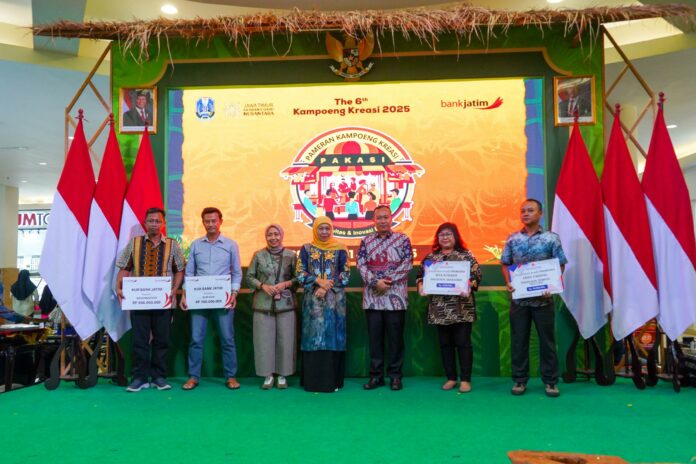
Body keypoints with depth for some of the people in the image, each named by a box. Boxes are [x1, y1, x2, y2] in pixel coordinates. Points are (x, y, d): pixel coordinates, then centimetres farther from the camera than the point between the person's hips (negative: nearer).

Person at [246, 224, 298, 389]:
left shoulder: (291, 255, 4)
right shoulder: (258, 255, 5)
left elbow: (298, 278, 6)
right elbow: (249, 277, 7)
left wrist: (285, 284, -11)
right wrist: (263, 286, -8)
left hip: (285, 304, 0)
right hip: (263, 304, 0)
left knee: (284, 340, 1)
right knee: (265, 340, 1)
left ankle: (282, 375, 14)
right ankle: (268, 375, 13)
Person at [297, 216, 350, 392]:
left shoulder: (340, 249, 4)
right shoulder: (306, 249, 6)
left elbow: (346, 275, 0)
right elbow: (300, 274, 1)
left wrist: (327, 288, -12)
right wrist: (318, 281, -15)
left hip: (335, 300, 0)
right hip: (312, 300, 0)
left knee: (333, 336, 0)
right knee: (313, 337, 0)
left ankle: (333, 380, 8)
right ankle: (312, 381, 8)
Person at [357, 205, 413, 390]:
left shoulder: (402, 239, 3)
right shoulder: (366, 241, 9)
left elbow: (407, 263, -5)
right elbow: (361, 265, 0)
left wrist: (387, 281, -13)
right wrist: (376, 282, -14)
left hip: (395, 296, -2)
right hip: (372, 296, 2)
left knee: (395, 337, 3)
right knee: (374, 337, 6)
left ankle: (395, 375, 14)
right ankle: (376, 375, 16)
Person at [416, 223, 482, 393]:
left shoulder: (466, 255, 0)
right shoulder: (430, 257, 10)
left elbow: (477, 274, -5)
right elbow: (421, 275, 11)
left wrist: (469, 285, -23)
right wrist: (420, 286, -8)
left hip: (462, 308, -3)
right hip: (439, 309, 3)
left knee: (463, 342, 0)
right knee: (445, 343, 9)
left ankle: (465, 379, 8)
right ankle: (451, 378, 20)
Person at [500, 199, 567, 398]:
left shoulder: (551, 238, -1)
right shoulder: (513, 239, 6)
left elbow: (560, 266, 1)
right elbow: (505, 264, 10)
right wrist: (508, 283, -6)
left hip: (543, 298, -2)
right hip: (518, 298, 2)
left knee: (547, 340, 5)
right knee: (519, 340, 7)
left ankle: (550, 381, 17)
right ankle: (519, 380, 18)